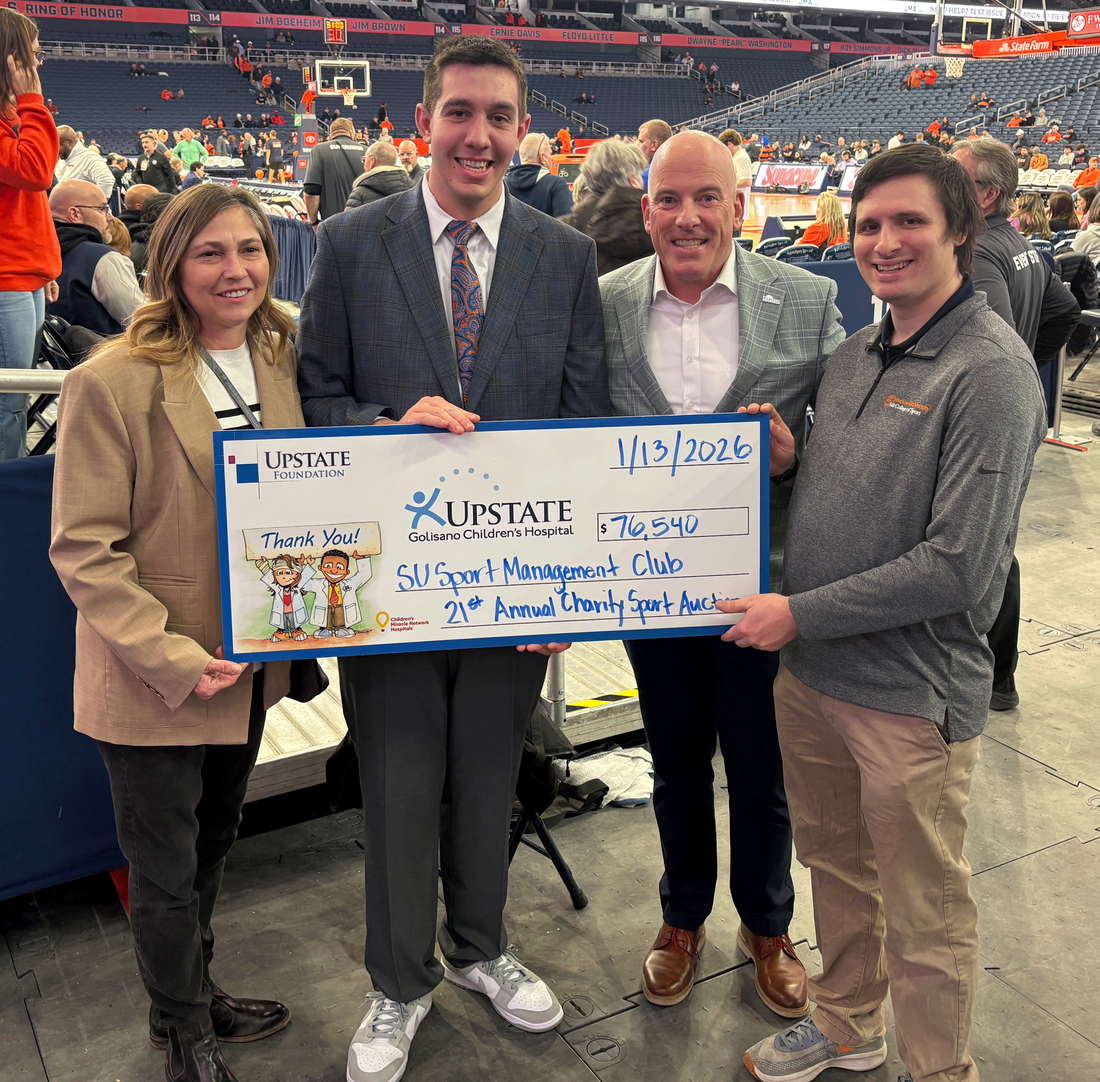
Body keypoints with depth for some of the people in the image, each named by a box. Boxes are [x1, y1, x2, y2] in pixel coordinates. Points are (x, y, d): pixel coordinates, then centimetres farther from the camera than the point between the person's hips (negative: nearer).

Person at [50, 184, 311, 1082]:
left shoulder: (281, 362, 2)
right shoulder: (113, 382, -18)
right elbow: (83, 550, -16)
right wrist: (173, 659, -21)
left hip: (249, 663, 6)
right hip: (151, 681, -5)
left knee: (212, 847, 24)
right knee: (167, 873, 13)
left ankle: (197, 994, 49)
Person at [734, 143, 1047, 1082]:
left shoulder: (989, 371, -17)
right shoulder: (858, 352, 8)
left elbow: (958, 568, -22)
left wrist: (800, 614, -17)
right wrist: (789, 460, -3)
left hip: (912, 695, -7)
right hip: (809, 670, 8)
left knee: (924, 915, 10)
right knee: (834, 862, 24)